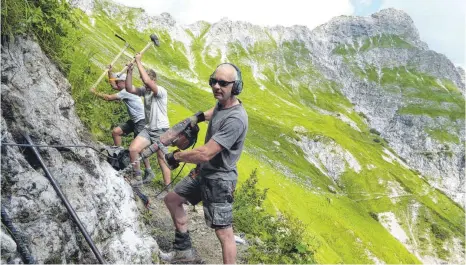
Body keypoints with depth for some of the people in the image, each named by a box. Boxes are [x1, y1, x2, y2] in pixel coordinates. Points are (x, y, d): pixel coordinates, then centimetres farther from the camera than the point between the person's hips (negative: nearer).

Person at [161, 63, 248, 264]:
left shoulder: (235, 119, -29)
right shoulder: (221, 104, -1)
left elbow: (205, 154, -31)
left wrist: (175, 156, -18)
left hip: (219, 179, -10)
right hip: (203, 171, 10)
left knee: (224, 232, -5)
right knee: (172, 200, 20)